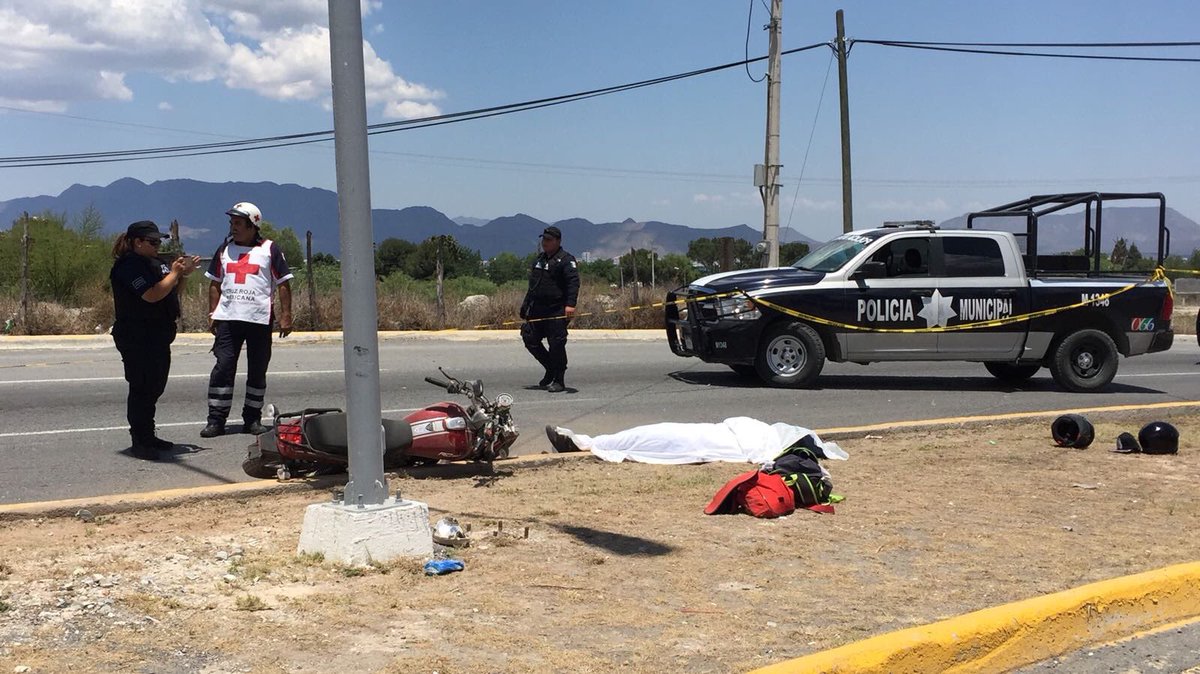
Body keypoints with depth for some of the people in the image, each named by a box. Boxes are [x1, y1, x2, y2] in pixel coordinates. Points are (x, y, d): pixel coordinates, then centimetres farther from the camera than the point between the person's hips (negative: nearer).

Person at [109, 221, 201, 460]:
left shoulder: (153, 263, 17)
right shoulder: (130, 266, -15)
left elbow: (172, 292, 23)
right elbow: (152, 295, -26)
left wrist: (183, 273, 7)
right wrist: (174, 273, -15)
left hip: (158, 339, 10)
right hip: (137, 339, -10)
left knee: (154, 388, 15)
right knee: (142, 390, -7)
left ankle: (148, 437, 25)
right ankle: (139, 442, -3)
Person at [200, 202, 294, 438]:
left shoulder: (269, 249, 3)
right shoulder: (225, 249, 14)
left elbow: (283, 284, 2)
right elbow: (215, 283, 18)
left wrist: (286, 316, -4)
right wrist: (212, 314, 10)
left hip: (259, 319, -2)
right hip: (228, 318, 2)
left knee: (257, 371, 6)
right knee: (223, 367, -5)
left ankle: (252, 418, 16)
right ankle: (216, 420, -2)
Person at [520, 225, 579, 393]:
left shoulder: (566, 260, -7)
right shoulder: (540, 258, 18)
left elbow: (573, 282, -19)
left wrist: (570, 304, -32)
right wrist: (526, 305, 21)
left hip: (557, 312, -8)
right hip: (537, 310, 8)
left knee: (556, 344, -7)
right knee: (530, 339, 8)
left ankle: (559, 381, 3)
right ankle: (551, 369, 25)